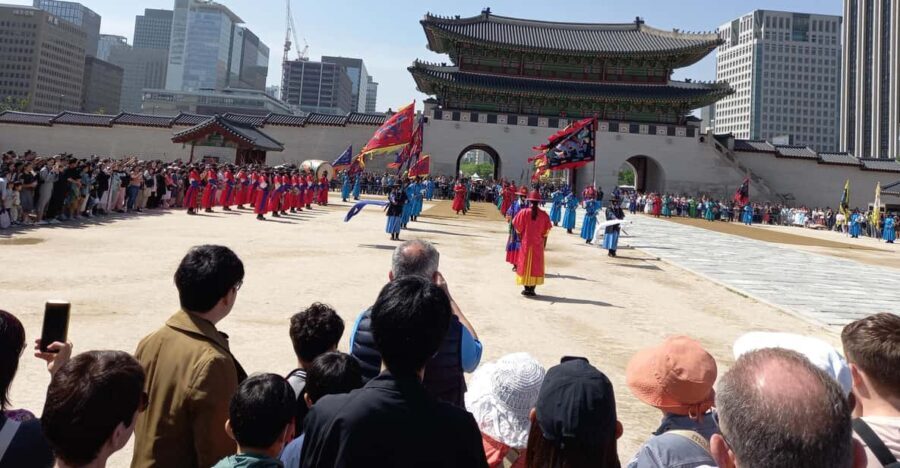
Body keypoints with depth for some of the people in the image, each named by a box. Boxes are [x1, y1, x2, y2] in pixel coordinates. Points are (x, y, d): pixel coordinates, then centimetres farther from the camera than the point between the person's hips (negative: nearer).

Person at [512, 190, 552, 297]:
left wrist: (521, 239, 9)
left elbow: (518, 228, -5)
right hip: (538, 244, 1)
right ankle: (532, 289, 9)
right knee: (536, 266, 9)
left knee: (525, 264, 10)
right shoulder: (544, 215, -5)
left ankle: (526, 288, 11)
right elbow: (546, 232, -1)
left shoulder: (524, 212, -9)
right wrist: (544, 244, 10)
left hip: (525, 243, -1)